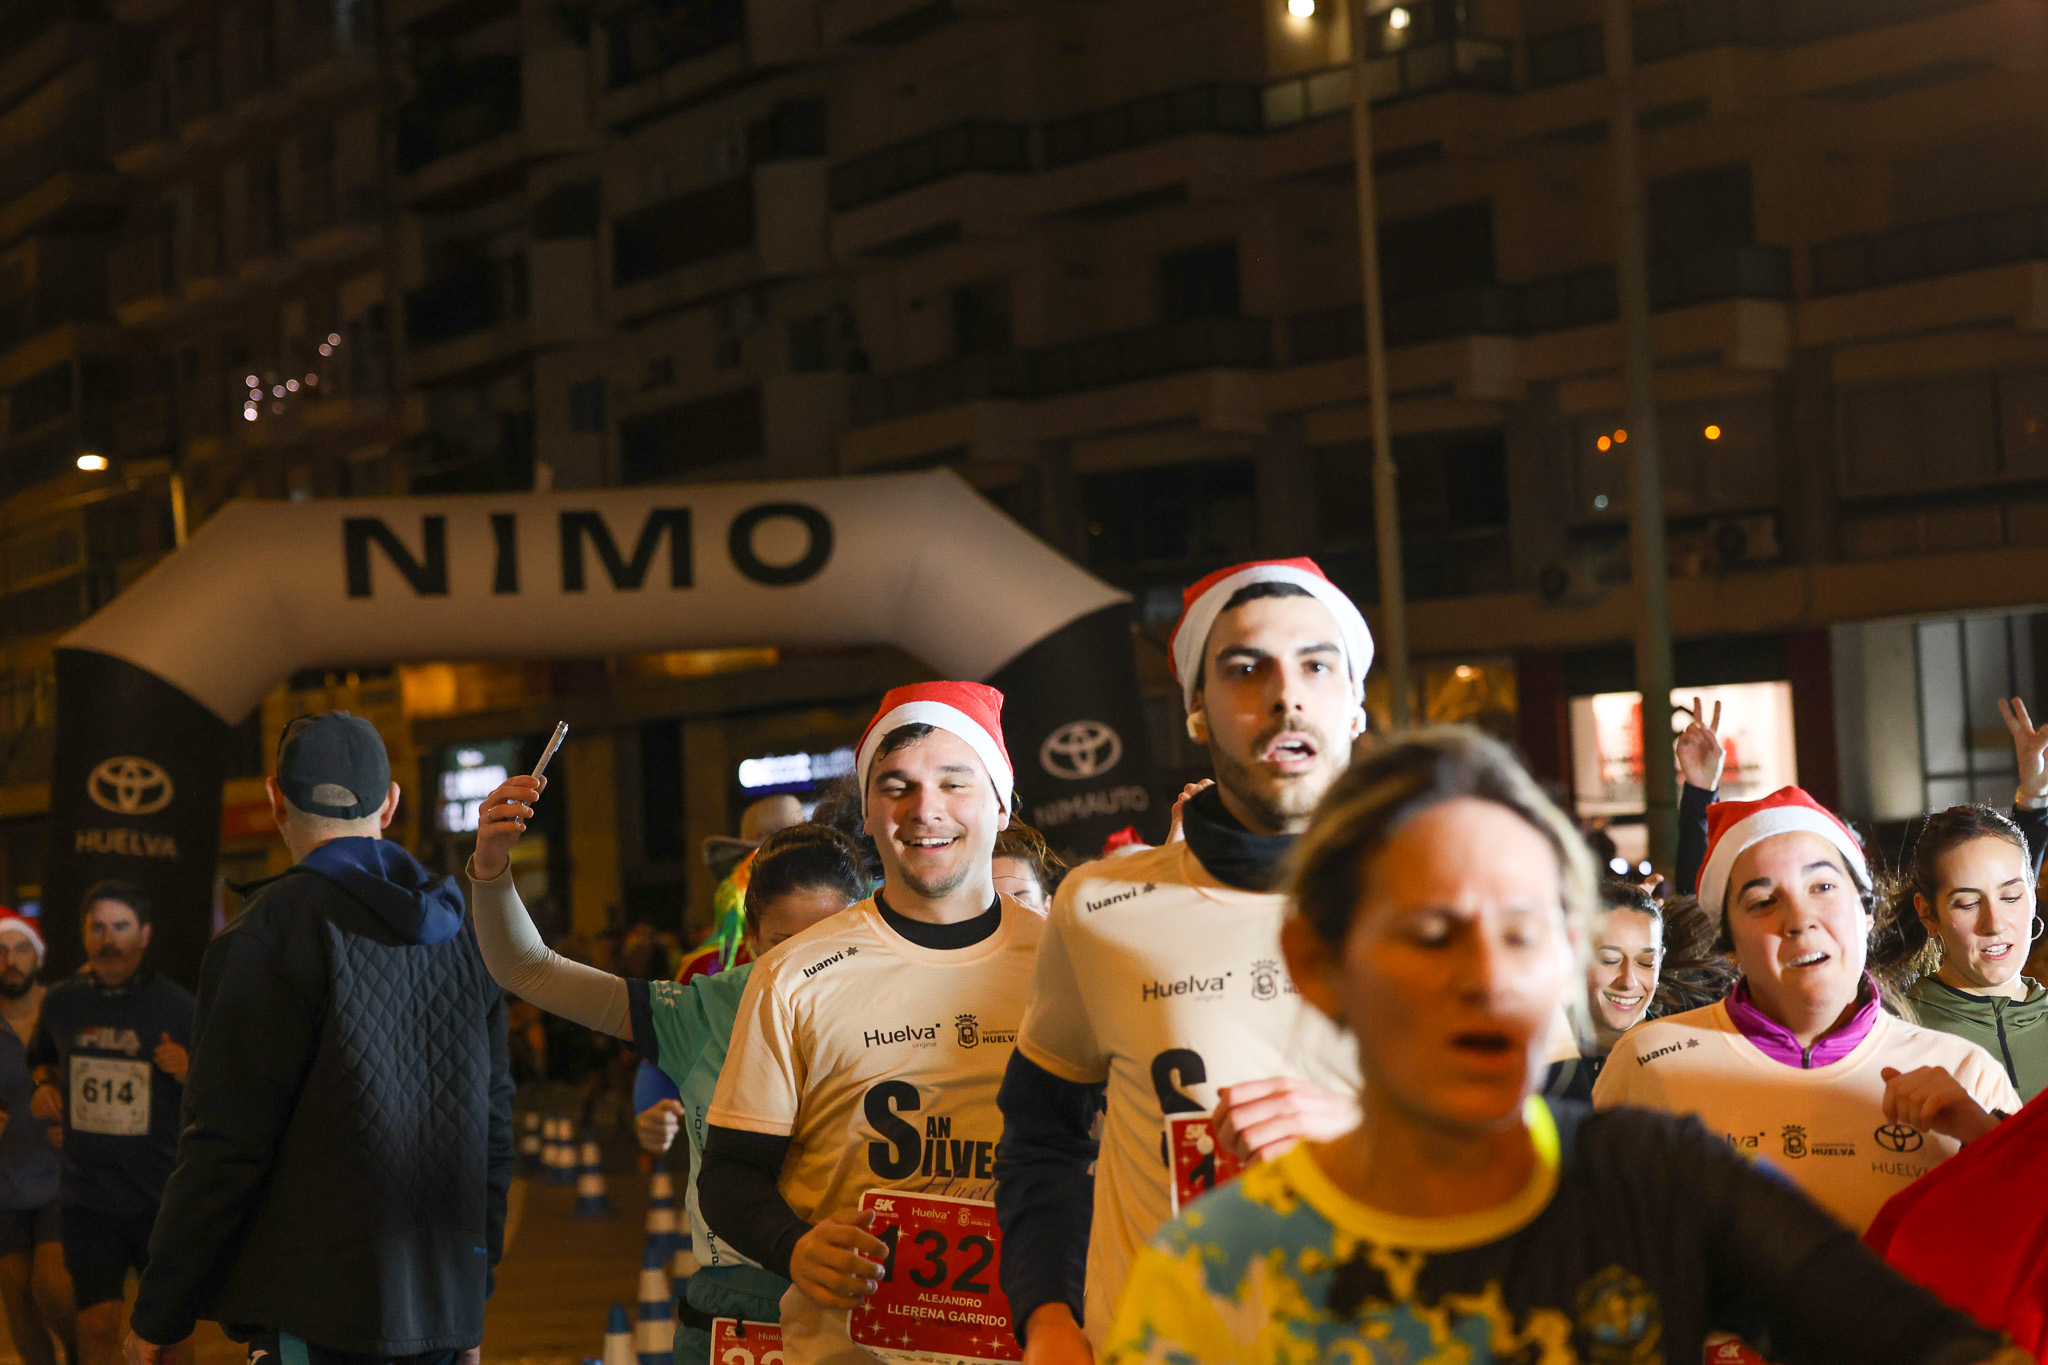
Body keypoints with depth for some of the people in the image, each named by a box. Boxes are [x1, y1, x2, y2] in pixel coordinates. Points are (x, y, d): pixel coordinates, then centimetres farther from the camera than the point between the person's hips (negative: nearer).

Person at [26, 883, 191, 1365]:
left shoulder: (177, 1006, -4)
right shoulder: (61, 1001, 5)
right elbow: (43, 1059, 26)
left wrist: (187, 1073, -20)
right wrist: (45, 1087, 5)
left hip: (162, 1196, -2)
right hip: (88, 1195, 2)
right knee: (98, 1322, -5)